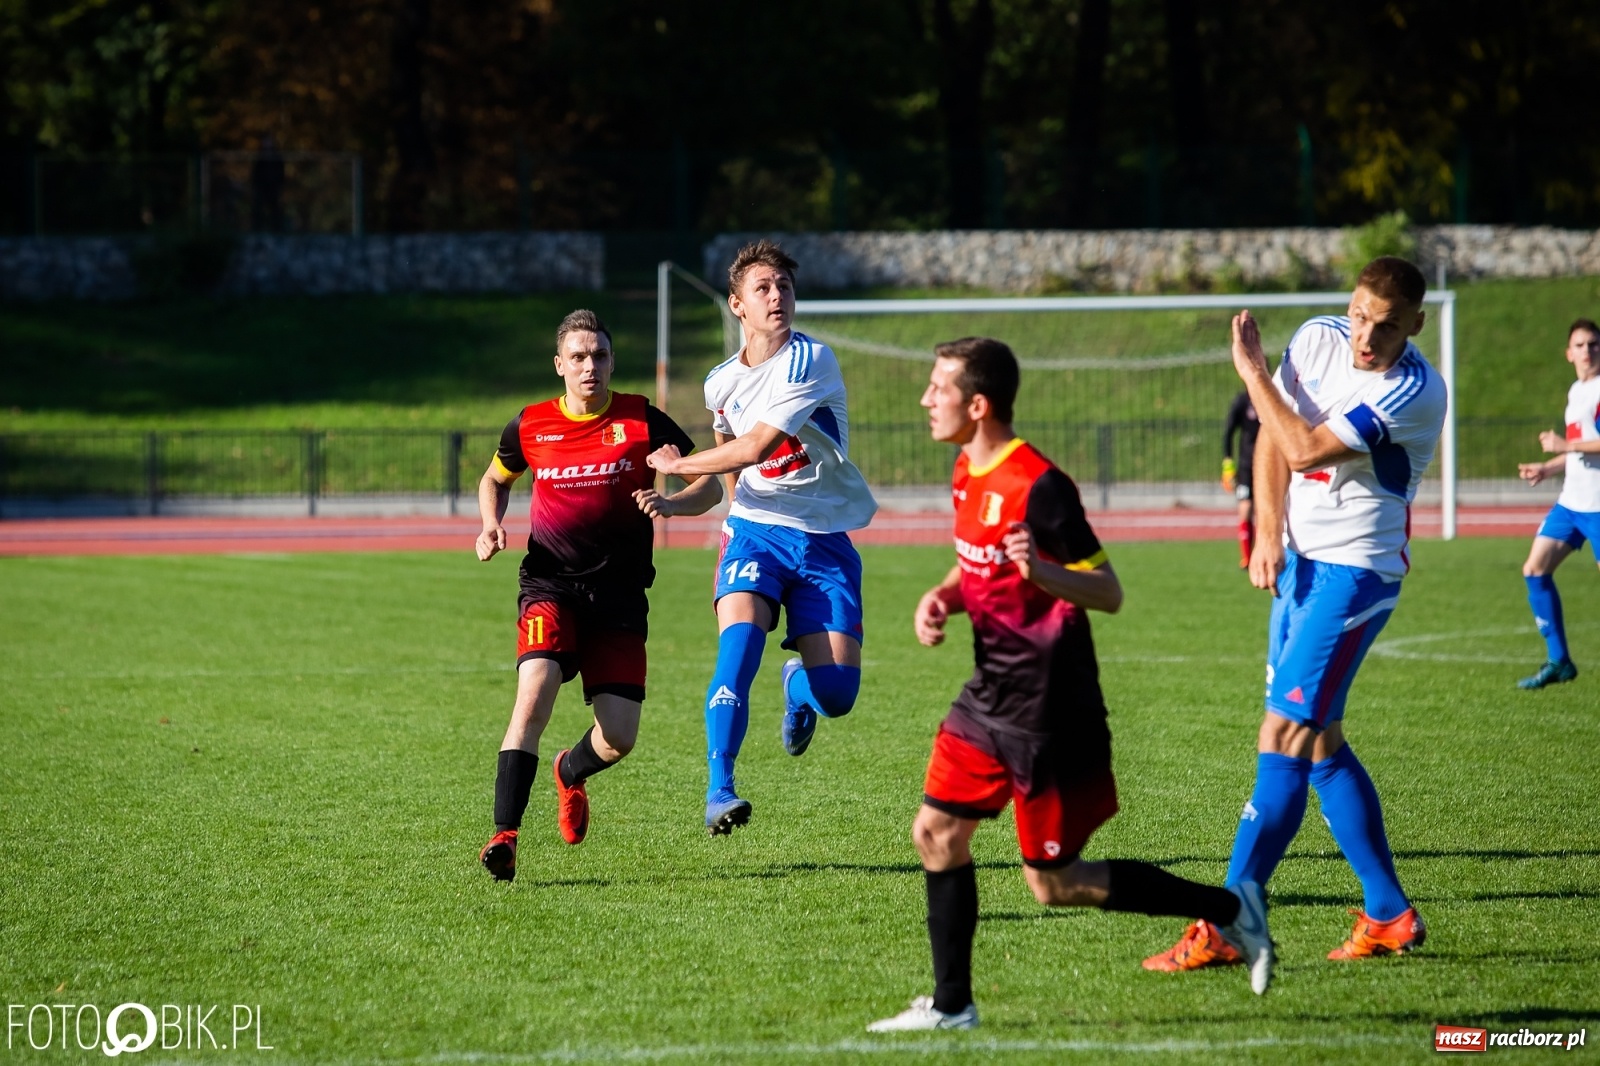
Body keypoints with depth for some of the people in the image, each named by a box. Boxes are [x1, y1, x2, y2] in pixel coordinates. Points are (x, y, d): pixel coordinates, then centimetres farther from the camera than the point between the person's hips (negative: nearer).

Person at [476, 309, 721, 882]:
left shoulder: (641, 420, -1)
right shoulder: (530, 426, 3)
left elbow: (710, 486, 2)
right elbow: (494, 479, 23)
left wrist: (669, 503, -19)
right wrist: (490, 526, 2)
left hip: (619, 593, 1)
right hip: (549, 583, -1)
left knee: (619, 738, -3)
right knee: (535, 689, -27)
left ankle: (571, 772, 36)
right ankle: (504, 837, -28)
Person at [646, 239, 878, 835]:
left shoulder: (809, 361, -13)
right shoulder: (721, 382, 6)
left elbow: (755, 447, -18)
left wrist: (677, 466, -5)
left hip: (825, 537, -3)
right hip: (755, 530, 3)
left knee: (835, 693, -10)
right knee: (738, 642, -27)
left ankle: (797, 683, 29)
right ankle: (719, 791, -25)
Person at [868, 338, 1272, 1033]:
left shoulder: (1038, 486, -21)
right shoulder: (968, 474, 7)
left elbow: (1109, 593, -20)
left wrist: (1041, 570, -39)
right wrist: (942, 598, 1)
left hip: (1048, 711, -9)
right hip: (991, 697, 9)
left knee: (1055, 884, -2)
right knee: (937, 833, 6)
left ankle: (1228, 908, 9)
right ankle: (951, 1005, 16)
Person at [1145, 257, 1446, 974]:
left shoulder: (1415, 392, -20)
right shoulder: (1318, 339, 0)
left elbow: (1307, 448, -22)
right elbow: (1273, 440, 8)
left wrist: (1252, 371, -12)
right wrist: (1268, 534, -4)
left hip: (1355, 571, -8)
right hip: (1301, 561, 8)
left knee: (1284, 734, -14)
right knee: (1319, 742, 11)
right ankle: (1389, 915, 19)